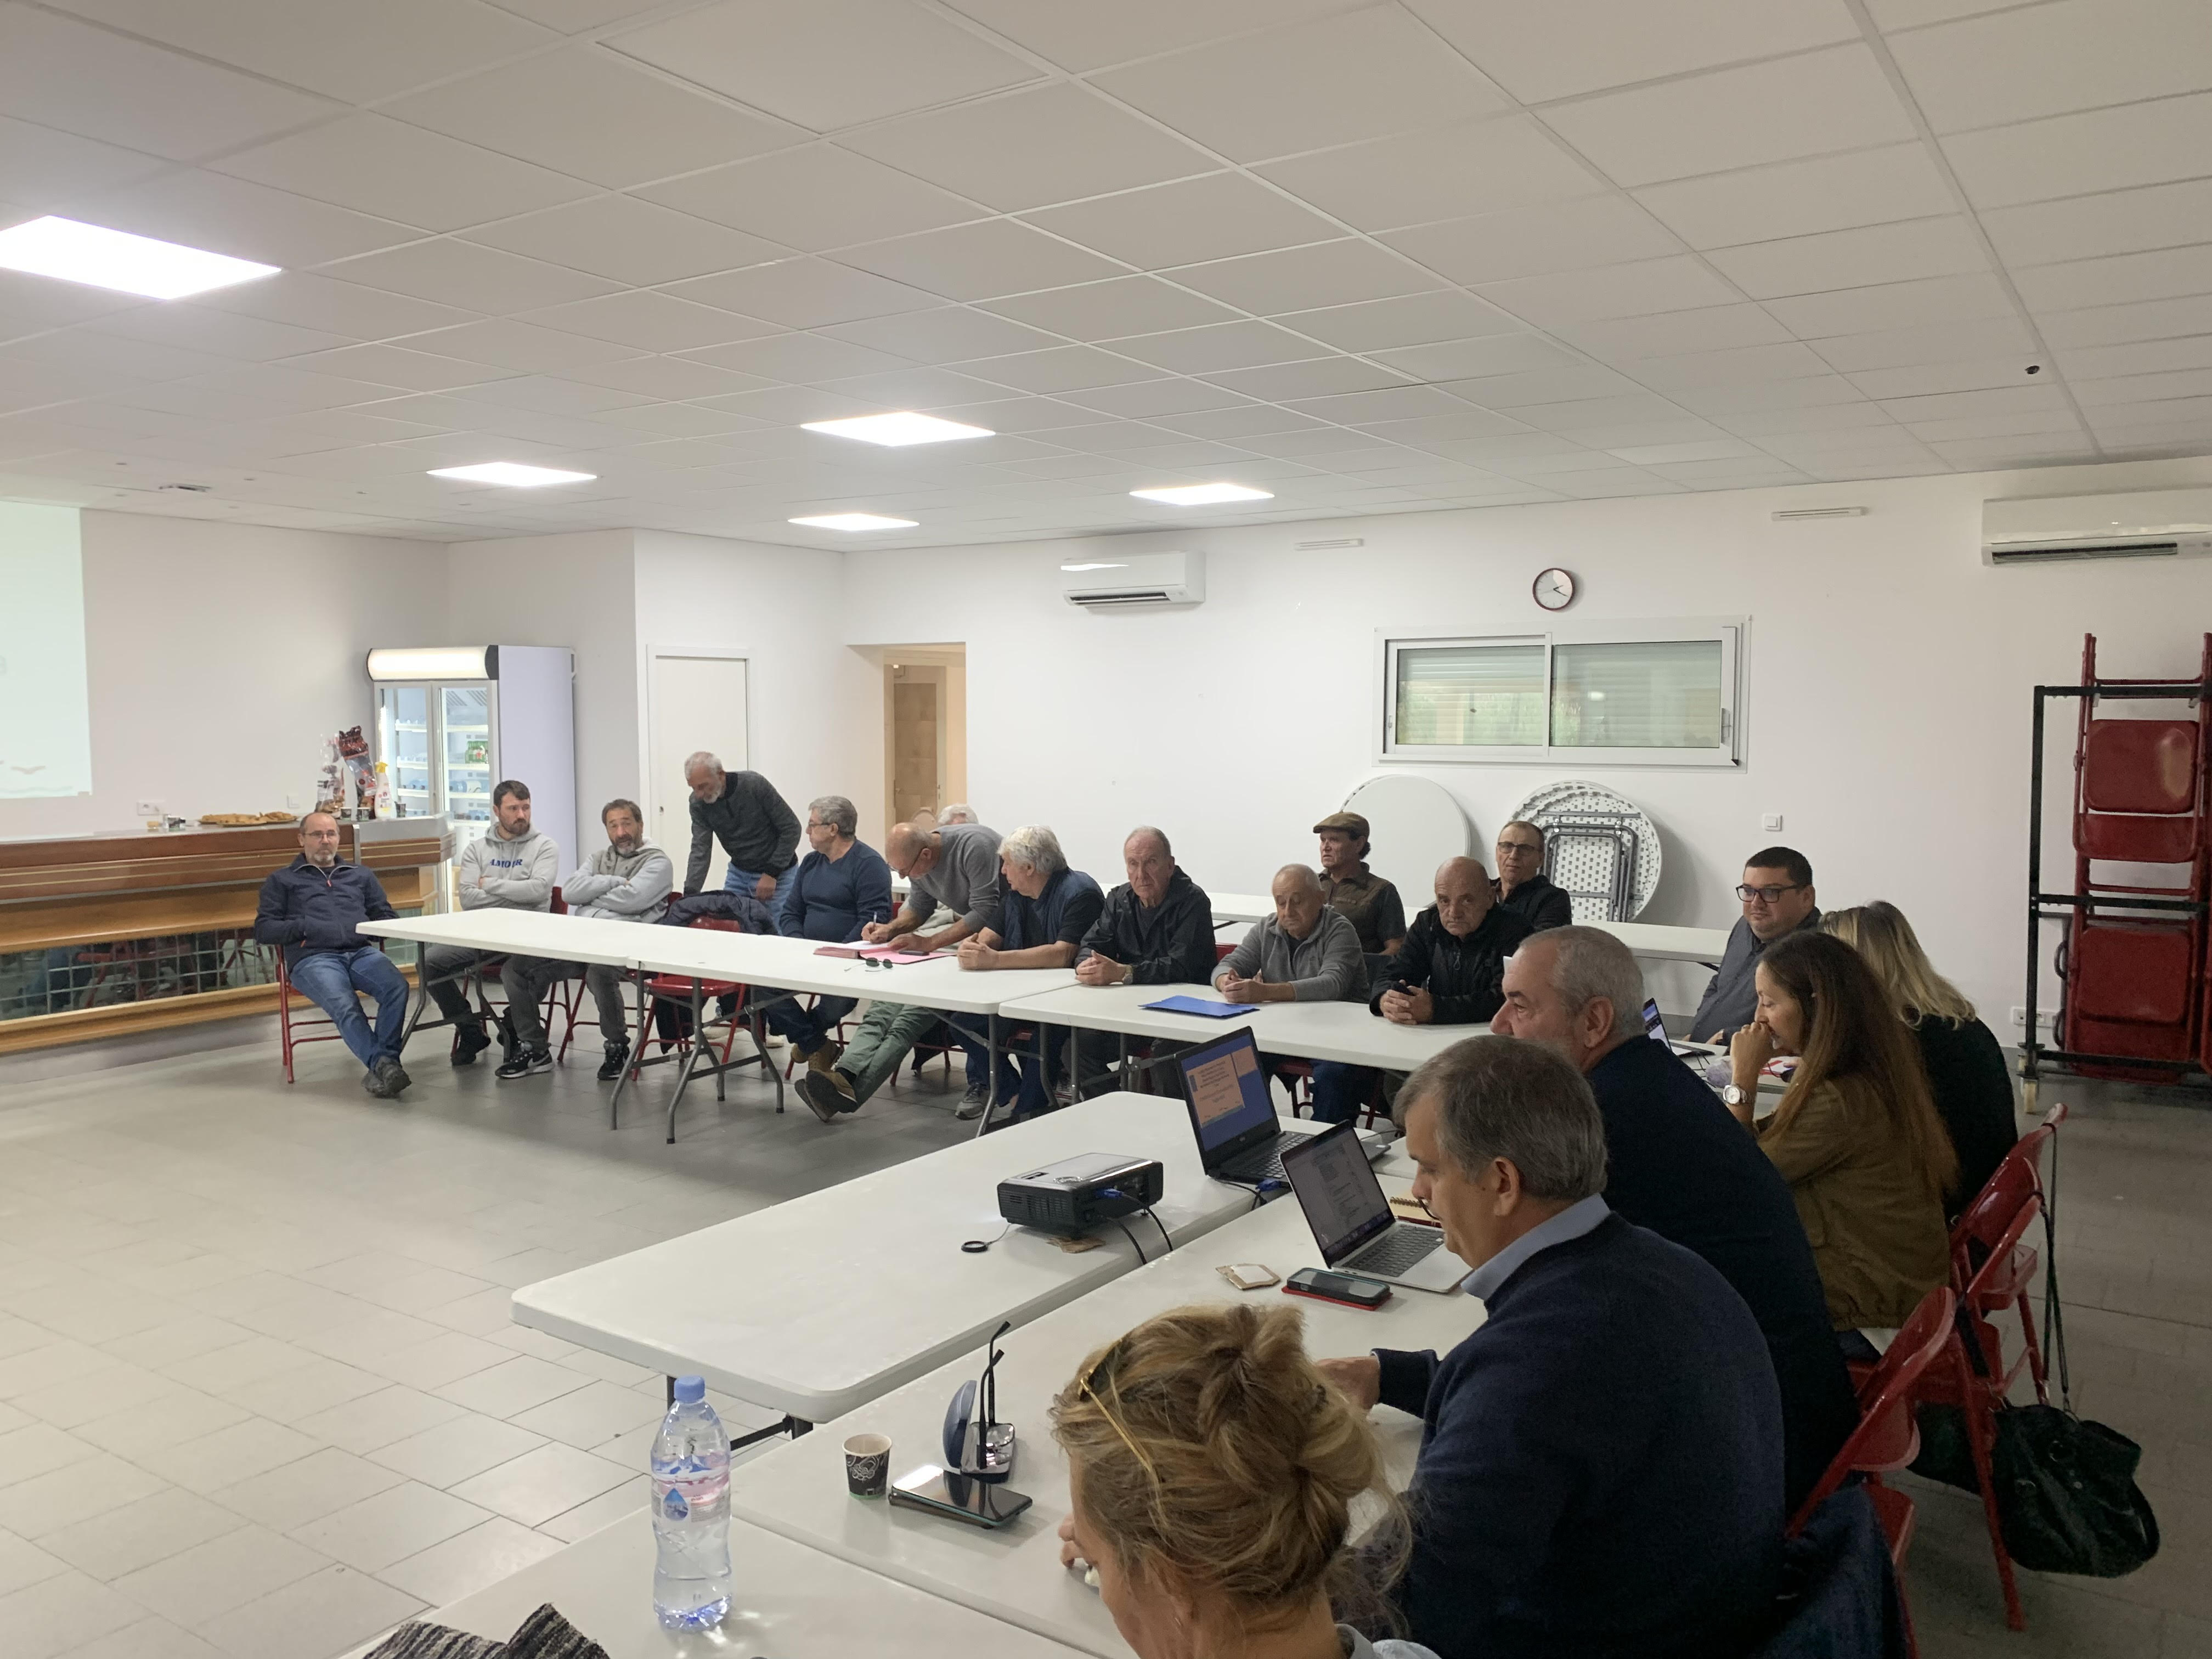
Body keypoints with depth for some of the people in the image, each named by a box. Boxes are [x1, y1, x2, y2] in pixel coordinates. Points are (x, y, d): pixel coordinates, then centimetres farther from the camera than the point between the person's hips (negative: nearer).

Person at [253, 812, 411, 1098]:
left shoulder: (360, 876, 30)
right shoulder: (282, 880, 23)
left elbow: (388, 917, 25)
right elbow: (263, 929, 13)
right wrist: (305, 927, -4)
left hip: (363, 952, 2)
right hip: (314, 958, -2)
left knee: (397, 988, -33)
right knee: (345, 1006, -36)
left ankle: (380, 1068, -36)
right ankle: (385, 1065, -46)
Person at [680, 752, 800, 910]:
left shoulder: (755, 785, -24)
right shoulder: (698, 802, -12)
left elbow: (791, 828, -17)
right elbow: (700, 849, -14)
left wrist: (772, 873, -18)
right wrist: (689, 896, -24)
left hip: (779, 873, -4)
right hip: (739, 873, 4)